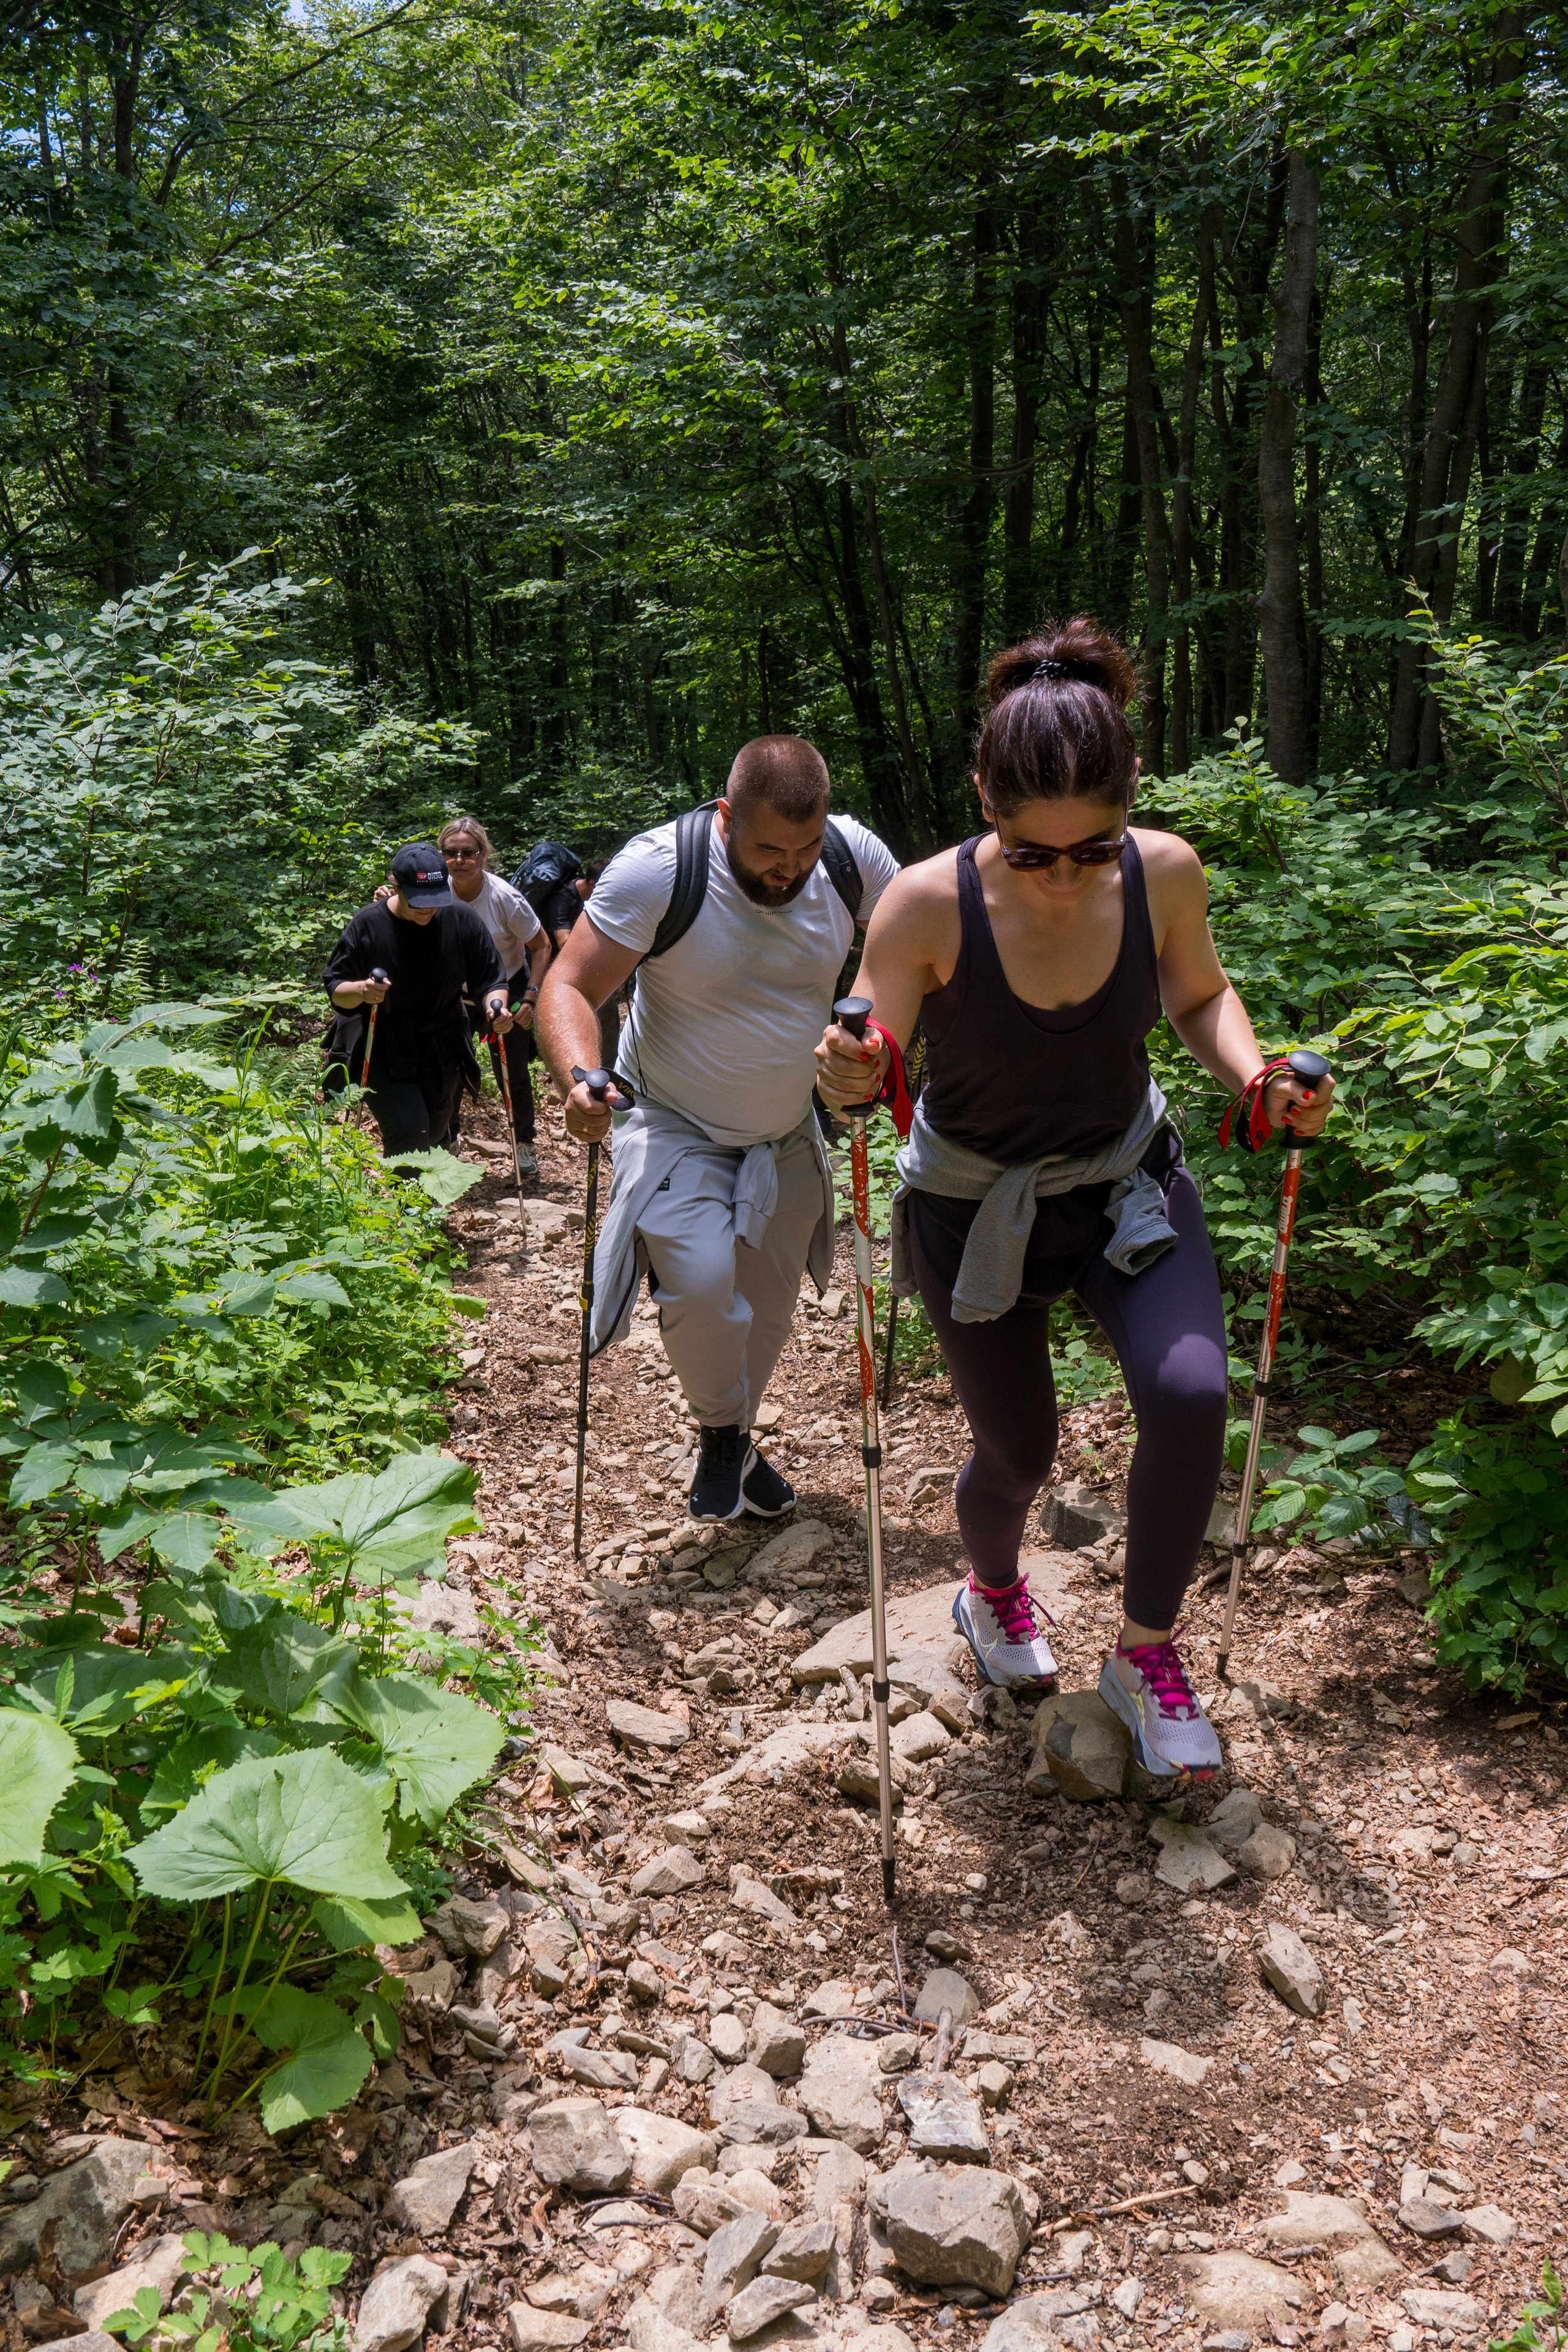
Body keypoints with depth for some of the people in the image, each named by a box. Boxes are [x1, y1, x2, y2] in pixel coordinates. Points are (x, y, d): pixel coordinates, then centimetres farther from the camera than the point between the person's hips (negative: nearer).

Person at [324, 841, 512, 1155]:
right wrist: (361, 990, -33)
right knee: (408, 1130, -22)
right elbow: (335, 990, -10)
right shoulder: (367, 925, -15)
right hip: (380, 1050, -3)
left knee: (435, 1133, 19)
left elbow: (489, 979, -4)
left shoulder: (461, 918, -10)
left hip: (442, 1050, 4)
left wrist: (496, 1006, -27)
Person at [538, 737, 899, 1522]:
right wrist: (579, 1081, -45)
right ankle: (723, 1434, 4)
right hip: (676, 1126, -4)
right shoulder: (657, 869, -27)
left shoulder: (854, 857, -15)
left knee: (767, 1306, 17)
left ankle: (731, 1438, 45)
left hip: (786, 1133, 5)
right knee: (700, 1281, -26)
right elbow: (569, 987, -25)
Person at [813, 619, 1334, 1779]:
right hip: (975, 1205, -1)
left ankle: (1148, 1653, 5)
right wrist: (848, 1072, -43)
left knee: (1190, 1395, -22)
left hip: (1127, 1180, 2)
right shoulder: (929, 905, -27)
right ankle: (992, 1591, 50)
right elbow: (869, 1069, -19)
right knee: (1018, 1452, 11)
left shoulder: (1165, 873, -19)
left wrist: (1256, 1076, -19)